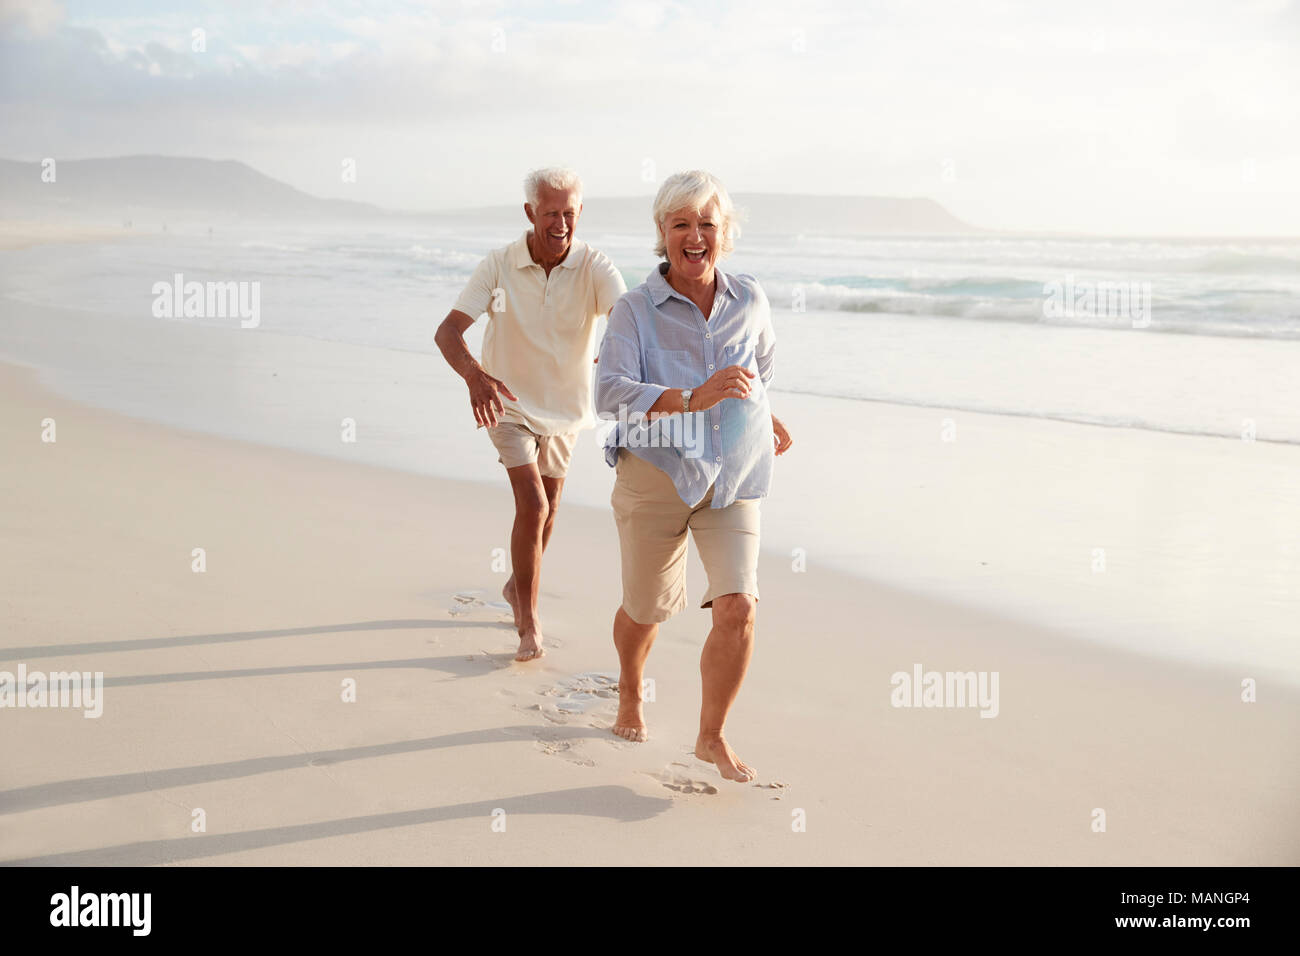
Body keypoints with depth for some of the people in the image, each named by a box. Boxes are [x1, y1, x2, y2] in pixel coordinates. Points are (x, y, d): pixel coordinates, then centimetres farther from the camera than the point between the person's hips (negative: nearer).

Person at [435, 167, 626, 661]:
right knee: (532, 505, -15)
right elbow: (447, 331, -26)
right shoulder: (499, 265, -19)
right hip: (509, 402, -3)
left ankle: (517, 585, 45)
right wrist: (474, 375, -48)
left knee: (546, 509, 18)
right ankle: (528, 623, -1)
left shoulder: (595, 268, -18)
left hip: (565, 407, 3)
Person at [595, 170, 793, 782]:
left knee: (738, 608, -13)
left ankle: (712, 737, 8)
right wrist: (693, 399, -37)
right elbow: (610, 392, -25)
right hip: (655, 475, -2)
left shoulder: (749, 301, 1)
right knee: (647, 609, 13)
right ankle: (630, 694, 47)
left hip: (732, 479, 2)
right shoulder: (636, 309, -10)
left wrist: (764, 418, 34)